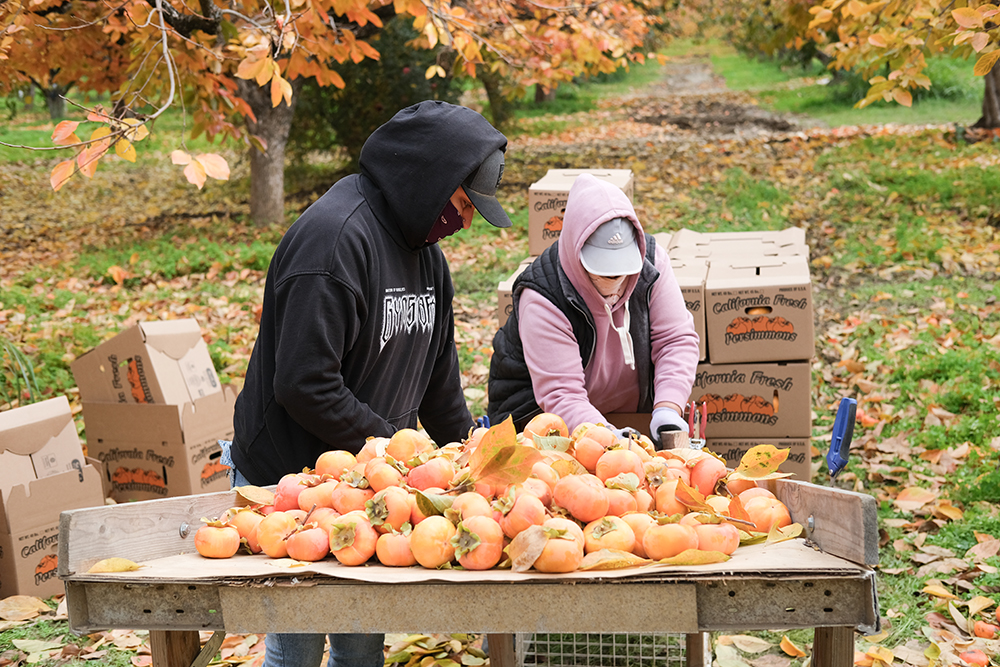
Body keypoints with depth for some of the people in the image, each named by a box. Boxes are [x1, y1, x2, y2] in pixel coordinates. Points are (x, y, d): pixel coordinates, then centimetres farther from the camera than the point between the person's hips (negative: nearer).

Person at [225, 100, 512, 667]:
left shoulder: (423, 247, 9)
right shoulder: (334, 238, -21)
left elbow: (439, 372, 18)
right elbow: (304, 385, -26)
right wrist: (392, 445, -19)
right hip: (291, 479, -8)